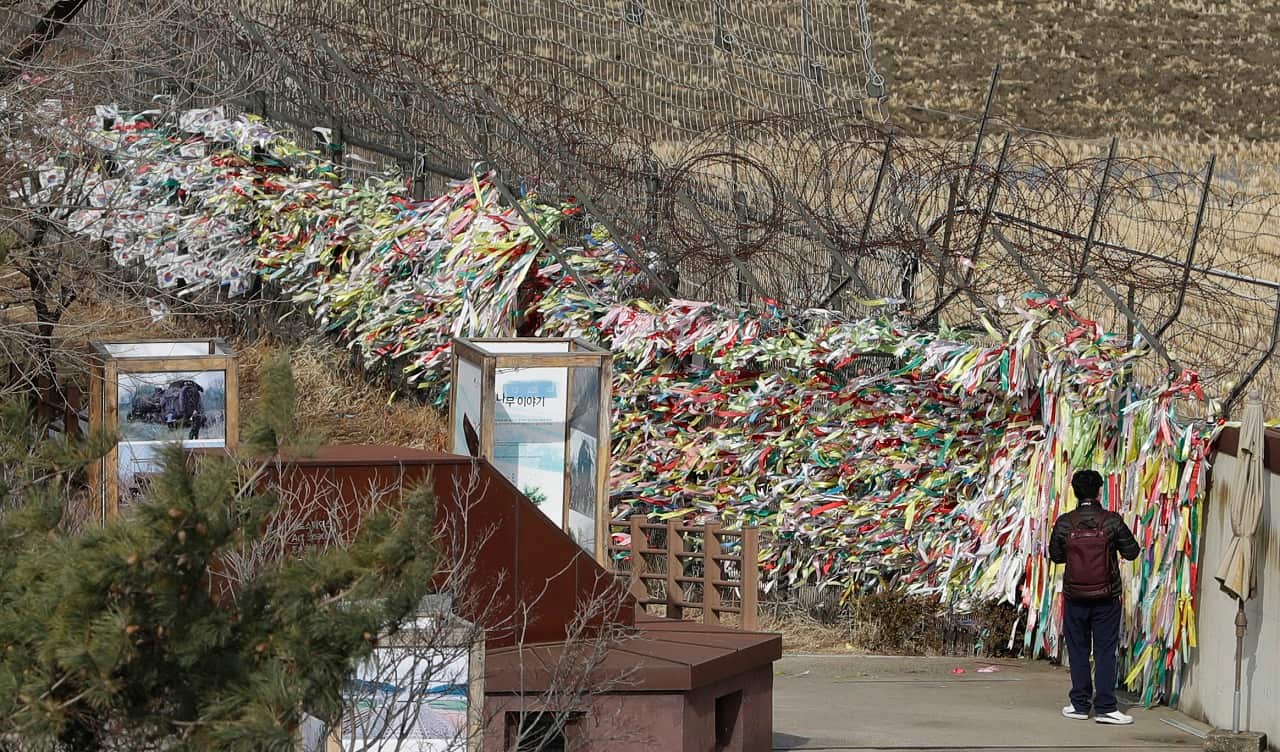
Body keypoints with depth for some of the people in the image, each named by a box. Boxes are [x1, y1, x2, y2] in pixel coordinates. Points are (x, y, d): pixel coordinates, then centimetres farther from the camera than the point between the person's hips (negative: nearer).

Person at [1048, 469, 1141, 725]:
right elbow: (1132, 552, 0)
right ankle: (1104, 706, -2)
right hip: (1107, 597, -1)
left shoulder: (1064, 523, -6)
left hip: (1075, 597, 1)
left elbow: (1055, 556, 5)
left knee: (1078, 650, 10)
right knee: (1105, 651, 2)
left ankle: (1080, 704, 13)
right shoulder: (1112, 521, -9)